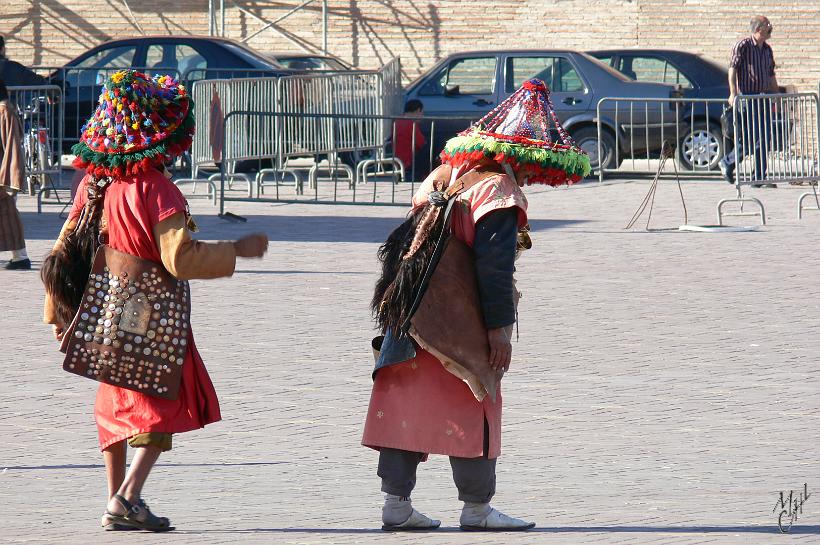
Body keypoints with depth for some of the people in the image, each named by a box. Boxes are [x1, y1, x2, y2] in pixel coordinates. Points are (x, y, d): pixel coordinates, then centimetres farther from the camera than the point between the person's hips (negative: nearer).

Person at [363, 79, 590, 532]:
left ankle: (396, 503, 11)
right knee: (473, 410, 2)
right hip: (461, 327, -8)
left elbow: (402, 247, 18)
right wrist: (499, 327, -16)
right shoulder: (499, 192, -11)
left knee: (406, 408, 9)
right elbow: (494, 265, -18)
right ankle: (477, 508, 7)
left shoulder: (442, 180, 15)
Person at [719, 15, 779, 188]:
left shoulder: (767, 50, 15)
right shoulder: (742, 46, -7)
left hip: (763, 98, 7)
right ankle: (727, 163, 13)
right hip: (747, 96, -7)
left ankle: (760, 178, 5)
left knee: (763, 140, 2)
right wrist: (733, 93, -23)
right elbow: (732, 70, -13)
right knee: (749, 139, -9)